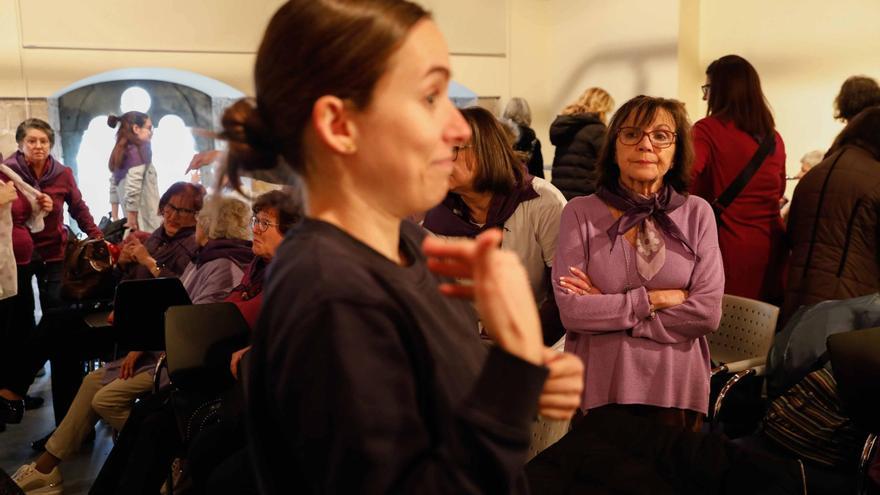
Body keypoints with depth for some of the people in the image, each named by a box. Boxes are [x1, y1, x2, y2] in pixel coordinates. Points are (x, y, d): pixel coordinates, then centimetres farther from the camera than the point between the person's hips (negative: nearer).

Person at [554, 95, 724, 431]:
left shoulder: (697, 214, 0)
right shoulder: (580, 212, -3)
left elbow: (707, 313, -9)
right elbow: (571, 310, -12)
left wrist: (605, 309, -11)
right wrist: (653, 299, -12)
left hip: (676, 389, 1)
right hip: (599, 389, -1)